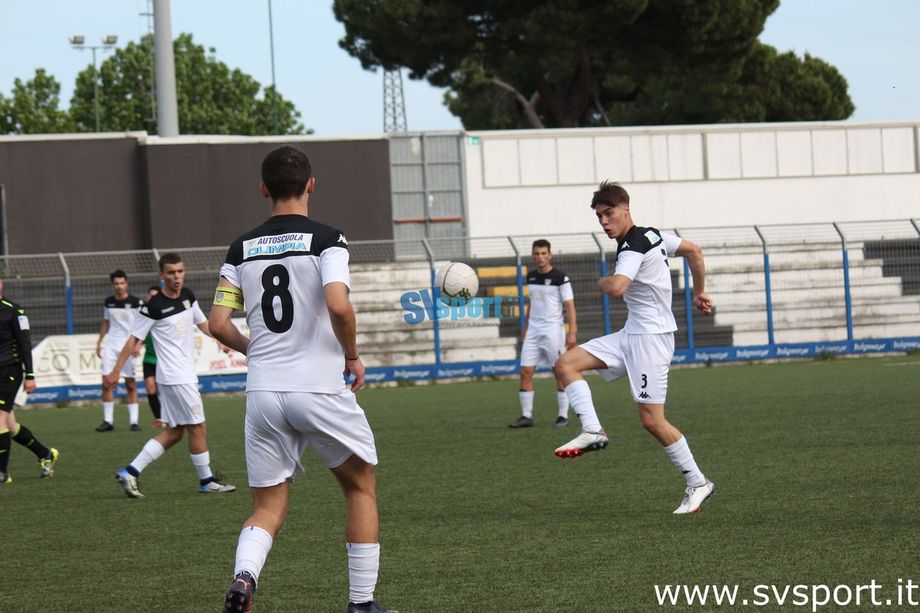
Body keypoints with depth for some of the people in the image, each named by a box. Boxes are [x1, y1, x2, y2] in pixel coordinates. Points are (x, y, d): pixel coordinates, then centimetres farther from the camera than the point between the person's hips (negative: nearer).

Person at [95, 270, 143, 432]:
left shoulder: (136, 303, -3)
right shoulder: (108, 302, 10)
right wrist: (99, 342, 13)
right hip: (111, 346, 3)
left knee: (131, 384, -1)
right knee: (107, 384, -4)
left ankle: (134, 421, 4)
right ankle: (108, 420, 1)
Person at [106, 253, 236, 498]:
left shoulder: (187, 296, 8)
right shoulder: (154, 306, -13)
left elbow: (202, 323, 21)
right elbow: (134, 339, -8)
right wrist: (116, 371, -8)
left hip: (186, 374, 8)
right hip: (175, 377, -8)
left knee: (174, 432, 9)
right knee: (197, 428, -2)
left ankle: (131, 471, 9)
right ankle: (206, 481, 11)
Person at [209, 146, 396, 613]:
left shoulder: (243, 248, 8)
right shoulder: (326, 239, -5)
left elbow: (218, 324, 4)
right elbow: (338, 305, -20)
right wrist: (353, 356, -2)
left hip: (262, 392, 3)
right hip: (319, 387, -3)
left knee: (268, 508, 11)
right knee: (361, 488, 18)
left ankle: (244, 575, -20)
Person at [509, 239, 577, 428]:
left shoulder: (560, 277, -8)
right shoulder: (531, 276, 10)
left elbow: (569, 306, -10)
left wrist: (572, 332, -17)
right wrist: (525, 327, 23)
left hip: (553, 331, -6)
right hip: (533, 331, 6)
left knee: (560, 373, -1)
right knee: (525, 372, -2)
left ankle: (563, 416, 6)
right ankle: (526, 416, 2)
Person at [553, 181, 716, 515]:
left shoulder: (633, 248, -19)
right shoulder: (651, 235, 10)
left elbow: (617, 287, -35)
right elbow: (694, 250, 20)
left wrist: (603, 282, -11)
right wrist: (699, 291, 28)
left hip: (651, 337, -10)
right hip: (632, 334, 10)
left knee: (652, 420, -7)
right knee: (566, 364, 0)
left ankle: (697, 483, 4)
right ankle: (592, 430, -9)